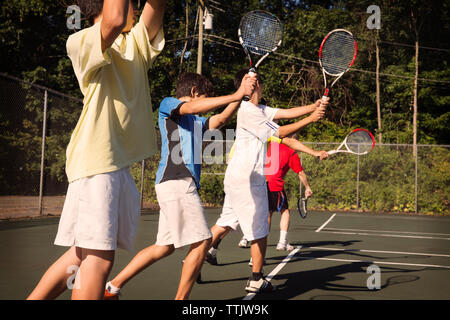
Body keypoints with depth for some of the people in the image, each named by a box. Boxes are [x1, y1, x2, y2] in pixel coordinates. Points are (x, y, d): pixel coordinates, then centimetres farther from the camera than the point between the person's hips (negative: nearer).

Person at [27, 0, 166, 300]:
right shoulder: (82, 42, -5)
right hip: (95, 162, -8)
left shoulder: (137, 43, 18)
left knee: (84, 251, 10)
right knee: (99, 256, -11)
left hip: (120, 162, 8)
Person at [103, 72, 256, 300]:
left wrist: (241, 94, 2)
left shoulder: (196, 121, 28)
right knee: (202, 241, -8)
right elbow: (192, 107, -15)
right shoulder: (167, 104, 4)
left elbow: (221, 119, 15)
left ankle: (112, 288, 15)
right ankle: (181, 298, -1)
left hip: (181, 185, 9)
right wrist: (235, 95, -20)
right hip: (176, 181, -9)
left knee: (164, 247, 10)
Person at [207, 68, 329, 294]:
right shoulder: (248, 110, -16)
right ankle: (256, 280, 13)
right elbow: (278, 133, -15)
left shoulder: (260, 110, 13)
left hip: (236, 177, 10)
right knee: (260, 231, 2)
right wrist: (310, 119, -14)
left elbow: (288, 112, 7)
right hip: (248, 180, -10)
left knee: (225, 224, 16)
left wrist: (314, 106, -7)